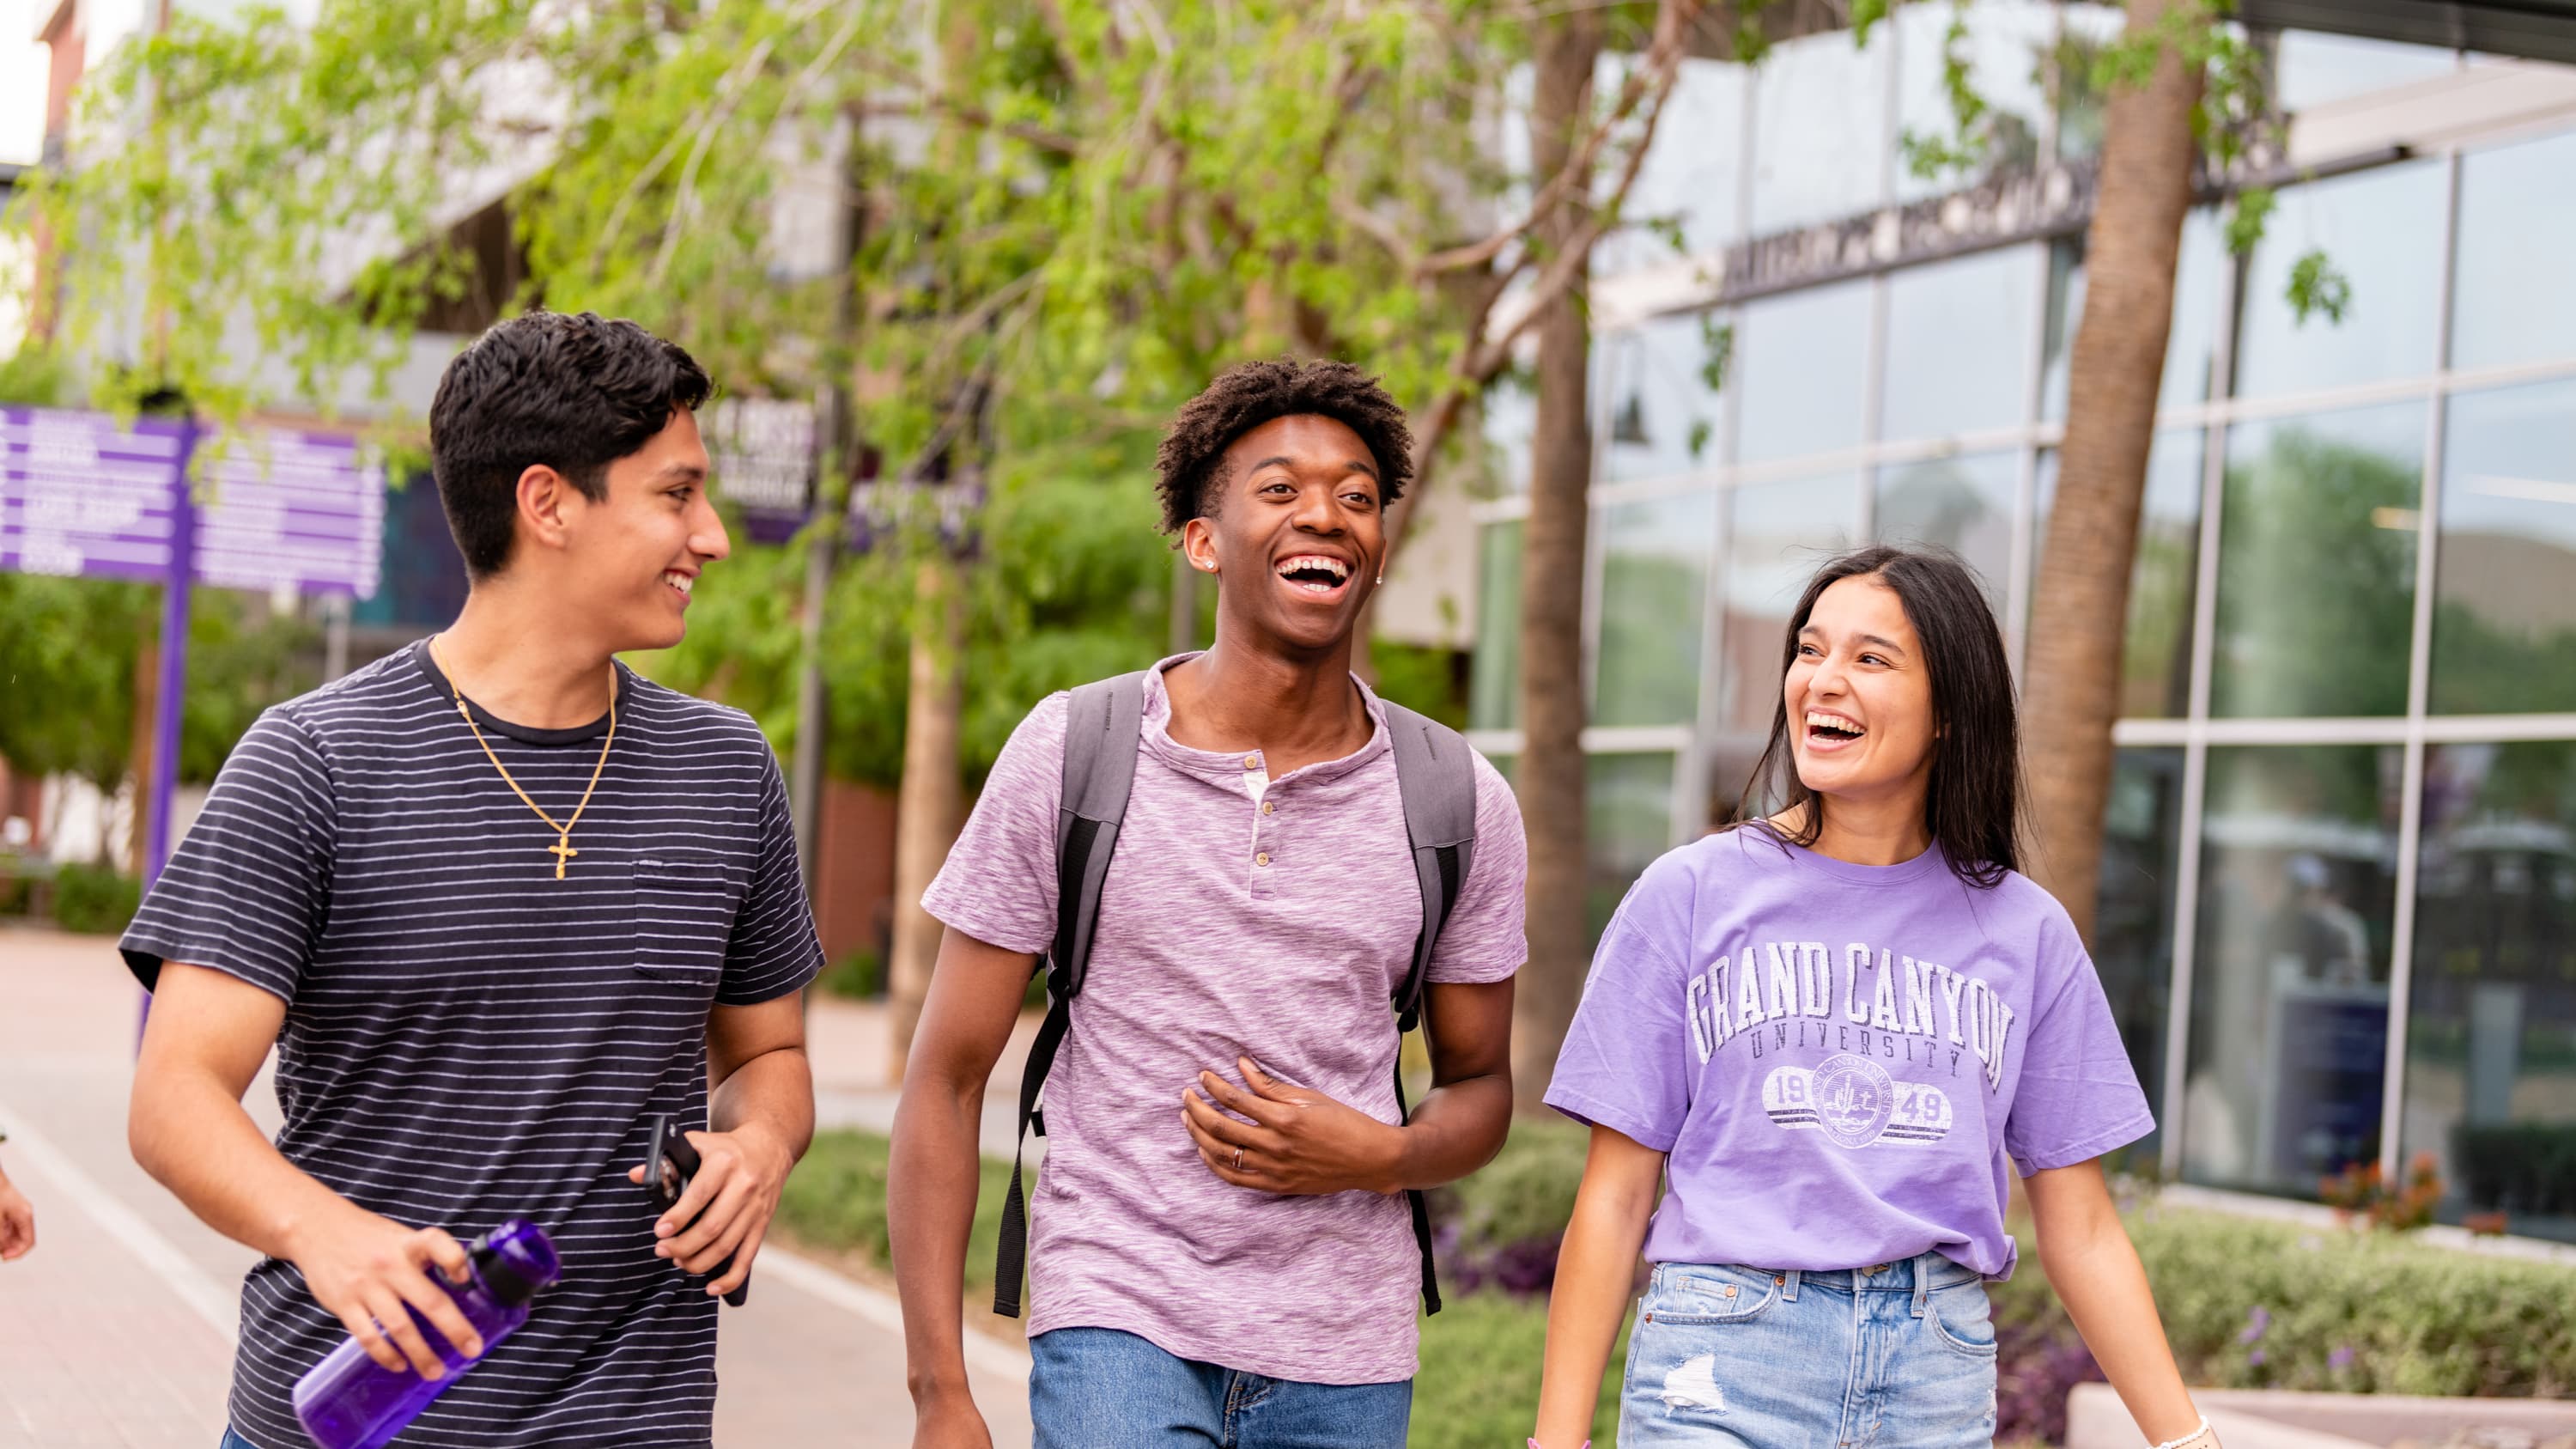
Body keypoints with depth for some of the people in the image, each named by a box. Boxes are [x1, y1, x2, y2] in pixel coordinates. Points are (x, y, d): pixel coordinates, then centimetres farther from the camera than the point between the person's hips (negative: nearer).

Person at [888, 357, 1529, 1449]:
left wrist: (1381, 1156, -9)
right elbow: (946, 1081, -1)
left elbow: (1480, 1086, 15)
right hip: (1118, 1321, -3)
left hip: (1345, 1358, 3)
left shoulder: (1460, 807, 2)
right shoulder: (1069, 756, -3)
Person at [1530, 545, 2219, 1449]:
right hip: (1723, 1364, -2)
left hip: (1939, 1375, 2)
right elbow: (1615, 1197, 1)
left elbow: (2081, 1231, 9)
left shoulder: (2023, 931, 7)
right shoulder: (1691, 893, 2)